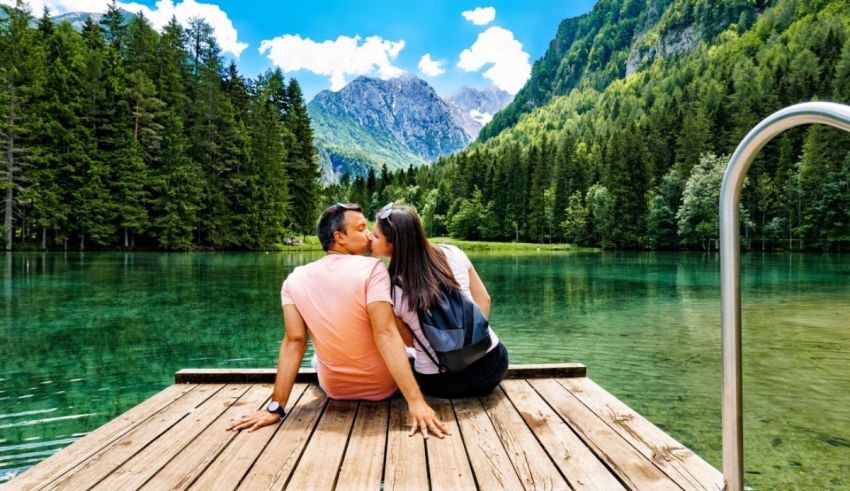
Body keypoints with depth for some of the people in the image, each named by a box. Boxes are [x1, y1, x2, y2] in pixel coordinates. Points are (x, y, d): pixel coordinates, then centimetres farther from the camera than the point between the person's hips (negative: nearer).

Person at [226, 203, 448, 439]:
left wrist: (276, 408, -13)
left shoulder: (295, 280, -11)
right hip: (383, 386, -3)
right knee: (409, 356, 31)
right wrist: (416, 401, -34)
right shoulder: (372, 268, -22)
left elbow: (294, 341, -16)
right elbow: (386, 335, -31)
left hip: (334, 389, 4)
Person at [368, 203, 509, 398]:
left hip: (440, 383, -2)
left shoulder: (389, 290, -14)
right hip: (492, 363, 3)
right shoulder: (452, 254, -7)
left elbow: (409, 340, 0)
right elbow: (483, 300, 3)